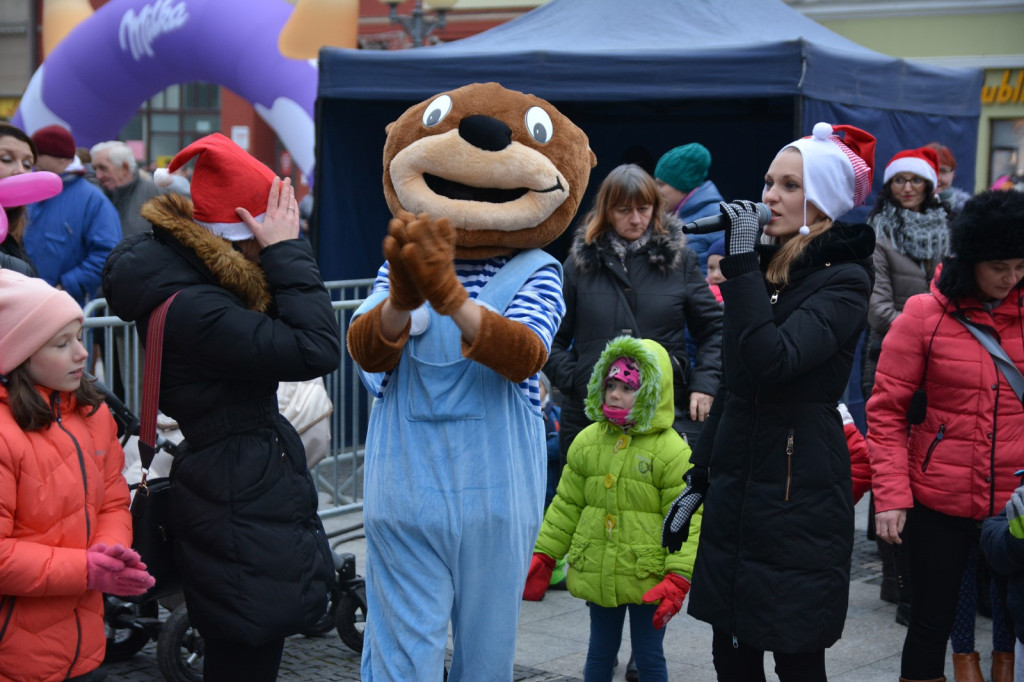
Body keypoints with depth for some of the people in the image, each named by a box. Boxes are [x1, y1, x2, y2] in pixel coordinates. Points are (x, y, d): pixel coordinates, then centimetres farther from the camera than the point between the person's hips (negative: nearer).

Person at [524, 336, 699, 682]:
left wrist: (678, 579, -18)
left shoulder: (672, 450, -11)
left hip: (647, 579, -4)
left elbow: (687, 520, -12)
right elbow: (566, 505, 12)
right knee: (600, 651, 17)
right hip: (597, 573, 4)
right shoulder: (587, 441, 5)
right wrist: (543, 556, 9)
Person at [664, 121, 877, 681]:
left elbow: (772, 360, -27)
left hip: (800, 499, -7)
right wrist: (698, 480, 18)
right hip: (736, 485, 7)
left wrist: (741, 263, -25)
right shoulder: (762, 267, 13)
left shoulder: (842, 281, -10)